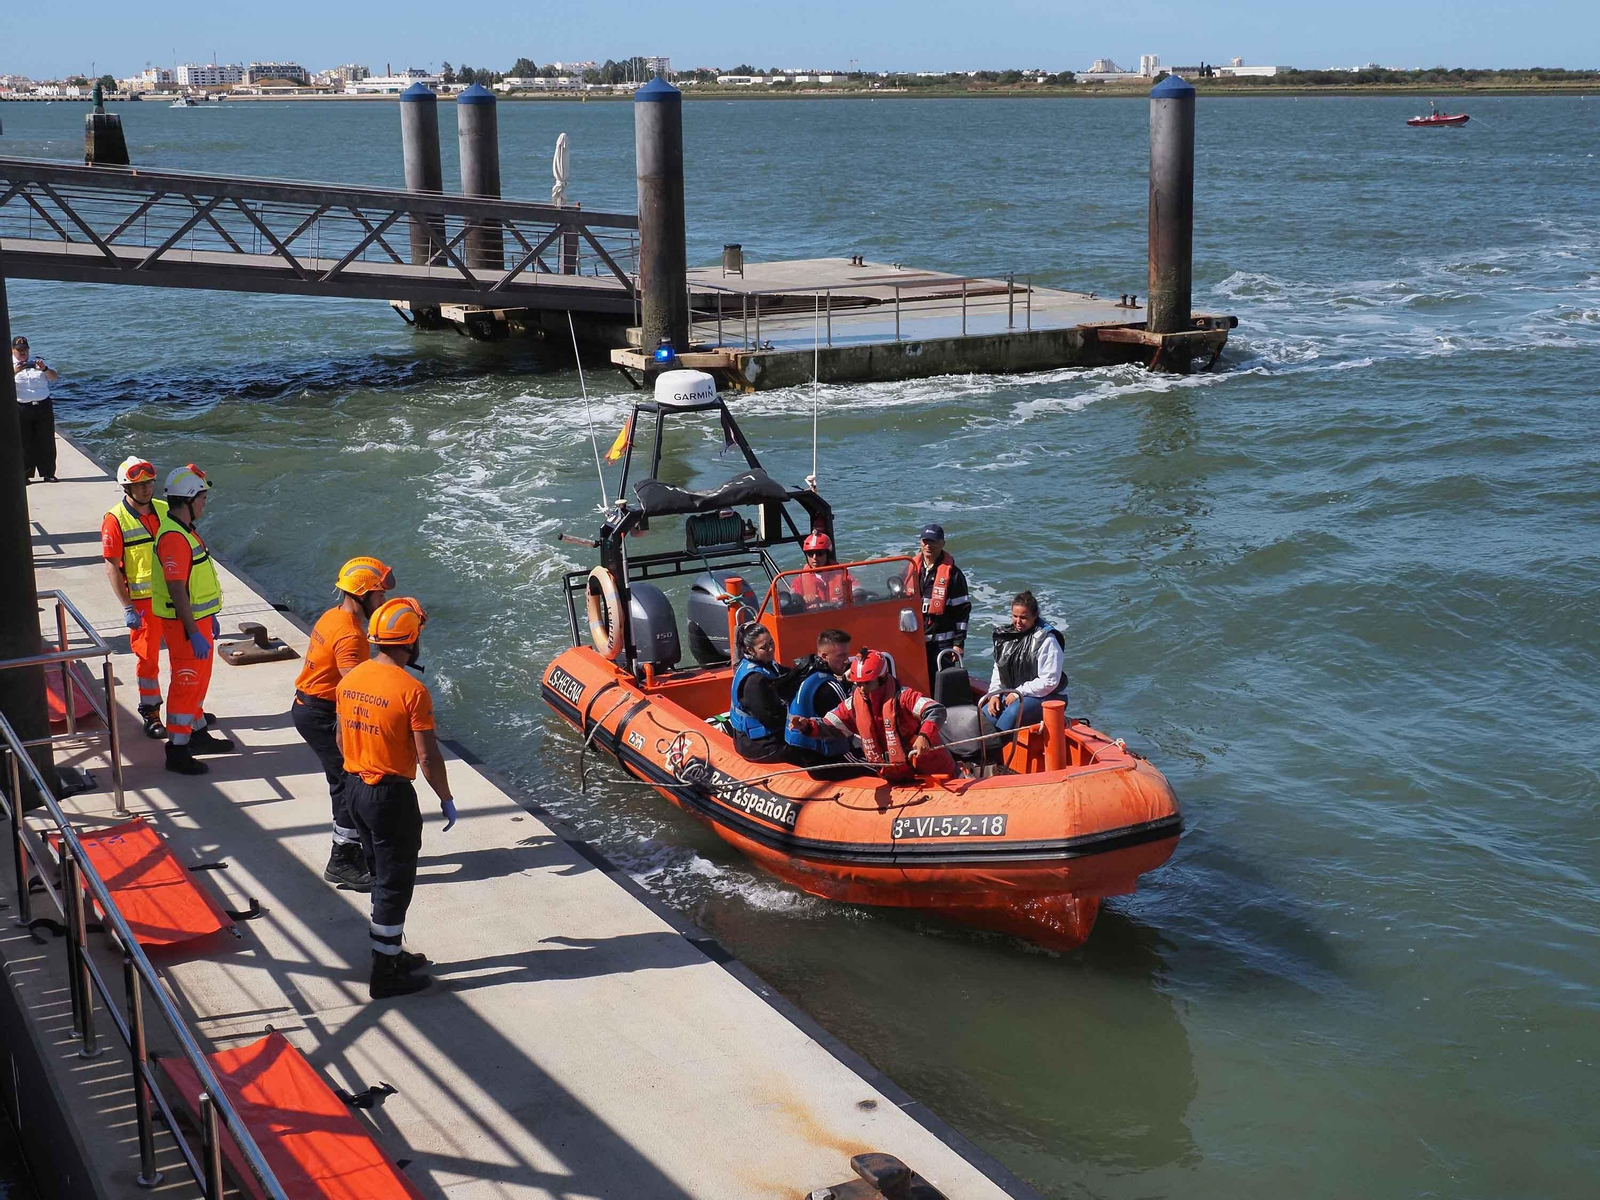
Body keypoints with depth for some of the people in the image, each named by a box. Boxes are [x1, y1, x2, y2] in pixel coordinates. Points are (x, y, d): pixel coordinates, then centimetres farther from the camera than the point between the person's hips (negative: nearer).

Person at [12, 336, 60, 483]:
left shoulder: (37, 361, 13)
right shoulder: (9, 365, 5)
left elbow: (54, 378, 7)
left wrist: (44, 369, -13)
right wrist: (14, 372, -26)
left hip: (43, 406, 2)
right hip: (21, 409, -2)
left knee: (46, 442, 2)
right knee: (24, 443, -1)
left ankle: (48, 474, 8)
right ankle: (25, 475, 3)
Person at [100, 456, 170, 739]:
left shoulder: (164, 511, 3)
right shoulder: (115, 520, -11)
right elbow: (112, 567, -11)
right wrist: (127, 607, -15)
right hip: (142, 600, -4)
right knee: (147, 657, 4)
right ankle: (150, 713, 18)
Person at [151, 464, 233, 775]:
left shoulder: (184, 531, 11)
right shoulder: (173, 537, -23)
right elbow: (177, 589, -27)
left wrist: (209, 620, 23)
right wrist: (194, 632, -26)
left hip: (198, 619, 10)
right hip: (185, 624, -10)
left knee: (198, 680, 22)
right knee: (186, 683, -3)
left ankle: (198, 733, 38)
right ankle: (177, 751, 4)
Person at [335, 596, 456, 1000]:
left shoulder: (350, 680, 2)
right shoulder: (412, 690, -20)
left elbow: (341, 739, 12)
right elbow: (427, 757, -18)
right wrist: (446, 800, -5)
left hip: (354, 788, 8)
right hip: (391, 795, -8)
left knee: (383, 875, 21)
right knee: (395, 883, 3)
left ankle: (390, 953, 32)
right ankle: (386, 974, 10)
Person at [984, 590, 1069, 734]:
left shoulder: (1046, 640, -16)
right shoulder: (1006, 634, 6)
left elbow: (1049, 681, -19)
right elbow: (998, 669, 15)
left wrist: (1018, 693, -17)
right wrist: (994, 694, -3)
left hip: (1047, 697, -8)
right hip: (1013, 694, 8)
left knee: (1013, 712, -34)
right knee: (986, 713, -15)